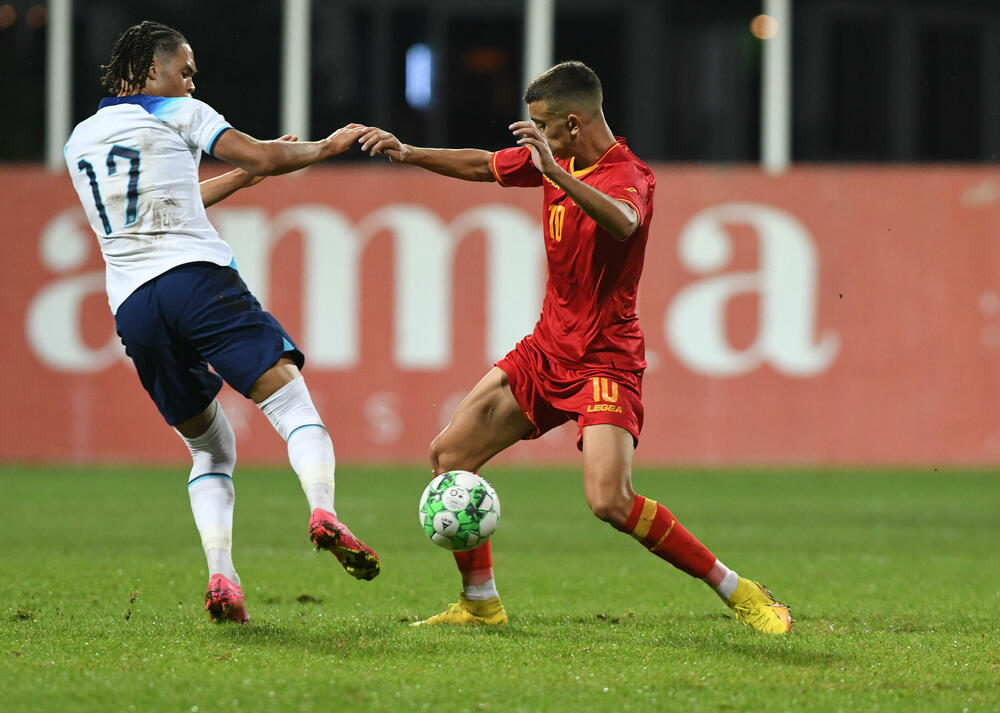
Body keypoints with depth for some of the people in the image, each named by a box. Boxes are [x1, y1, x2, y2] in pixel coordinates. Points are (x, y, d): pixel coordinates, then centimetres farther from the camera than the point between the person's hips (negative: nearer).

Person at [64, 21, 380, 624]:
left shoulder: (80, 140, 25)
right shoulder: (174, 115, 8)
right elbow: (267, 157, 2)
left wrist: (243, 177, 39)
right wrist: (327, 146, 19)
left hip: (131, 304, 5)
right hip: (196, 277, -5)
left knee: (210, 447, 15)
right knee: (293, 400, -10)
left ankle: (220, 576, -5)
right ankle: (323, 512, -38)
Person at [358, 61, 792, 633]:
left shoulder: (628, 175, -19)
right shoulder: (551, 159, 5)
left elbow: (622, 223, -43)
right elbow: (483, 166, 22)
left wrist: (556, 172, -54)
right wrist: (410, 153, 12)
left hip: (605, 360, -8)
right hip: (547, 349, 8)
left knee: (610, 502, -23)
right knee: (449, 455, 3)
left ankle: (738, 593, -10)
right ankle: (481, 604, 16)